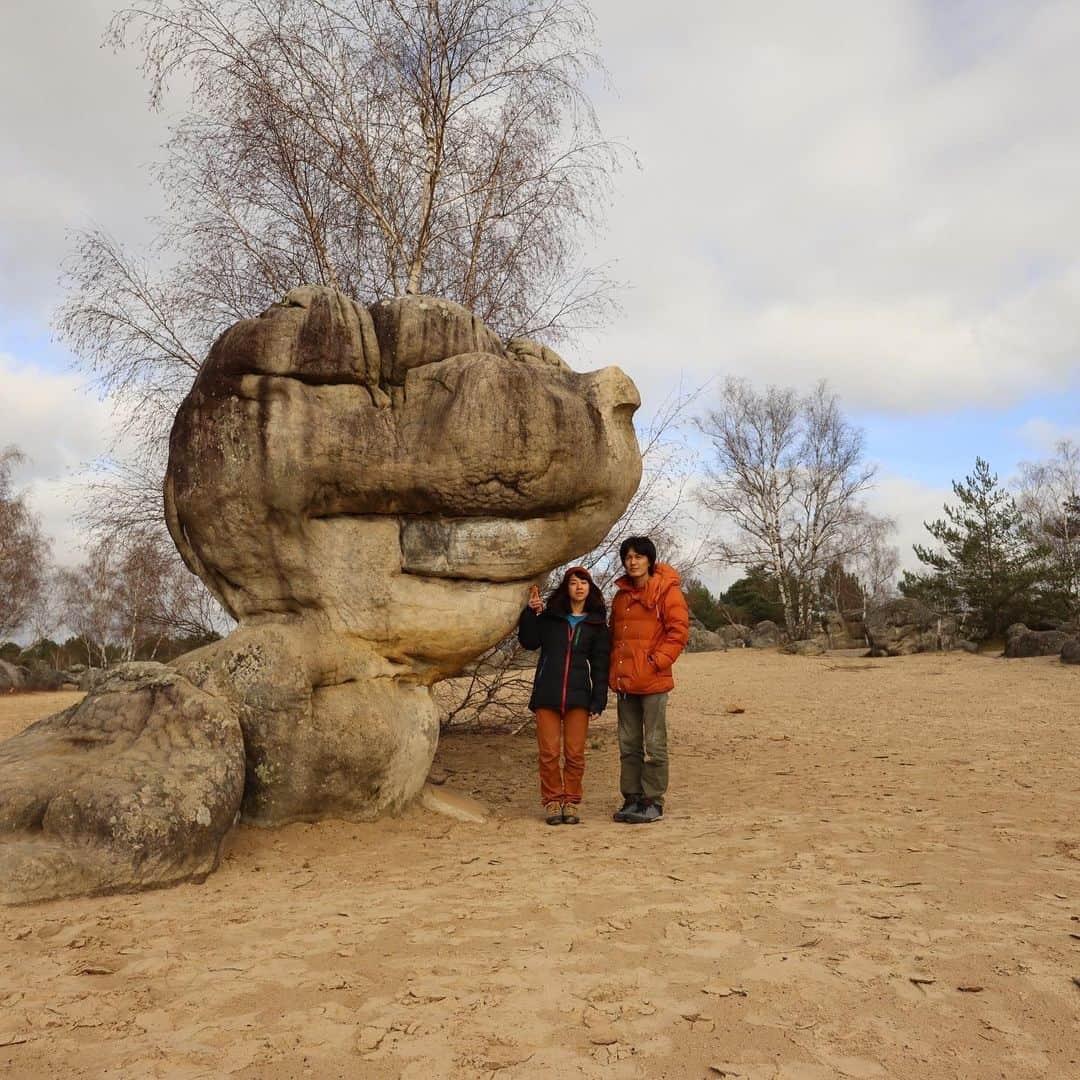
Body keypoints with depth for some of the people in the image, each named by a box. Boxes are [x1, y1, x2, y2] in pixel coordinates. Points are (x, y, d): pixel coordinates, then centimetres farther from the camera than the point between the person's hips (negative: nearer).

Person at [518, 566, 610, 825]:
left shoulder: (596, 624, 9)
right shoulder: (549, 616, 11)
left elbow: (600, 665, 6)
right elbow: (529, 642, 2)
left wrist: (599, 701, -1)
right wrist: (531, 613, -9)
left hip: (578, 696, 0)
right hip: (546, 694, 1)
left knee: (575, 753, 0)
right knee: (548, 752, 0)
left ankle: (571, 801, 12)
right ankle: (552, 801, 11)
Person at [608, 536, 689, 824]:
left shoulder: (667, 591, -5)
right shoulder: (621, 595, 15)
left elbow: (679, 631, -10)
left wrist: (657, 661, -15)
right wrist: (615, 669, 12)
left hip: (653, 681, -7)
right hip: (625, 681, 7)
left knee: (654, 743, -1)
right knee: (628, 744, 11)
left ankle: (653, 802, 7)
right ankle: (632, 798, 20)